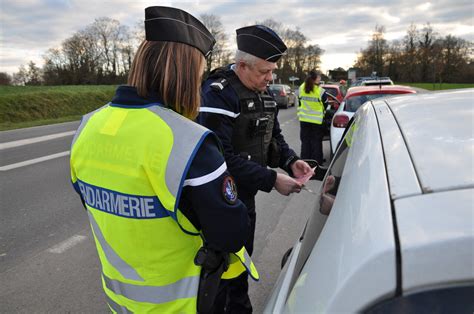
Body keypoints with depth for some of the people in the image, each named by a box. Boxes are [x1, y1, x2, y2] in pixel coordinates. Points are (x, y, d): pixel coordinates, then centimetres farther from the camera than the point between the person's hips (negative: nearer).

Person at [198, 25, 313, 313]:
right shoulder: (218, 94, -22)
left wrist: (291, 161, -6)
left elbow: (274, 136, 13)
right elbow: (223, 158, -29)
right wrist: (271, 180, -26)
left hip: (246, 195, 8)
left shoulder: (263, 93, 5)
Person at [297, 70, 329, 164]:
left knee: (305, 141, 13)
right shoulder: (321, 91, -15)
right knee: (316, 142, 8)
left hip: (304, 119, 4)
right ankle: (317, 162, 14)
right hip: (317, 120, -3)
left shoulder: (301, 88, -4)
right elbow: (325, 105, -3)